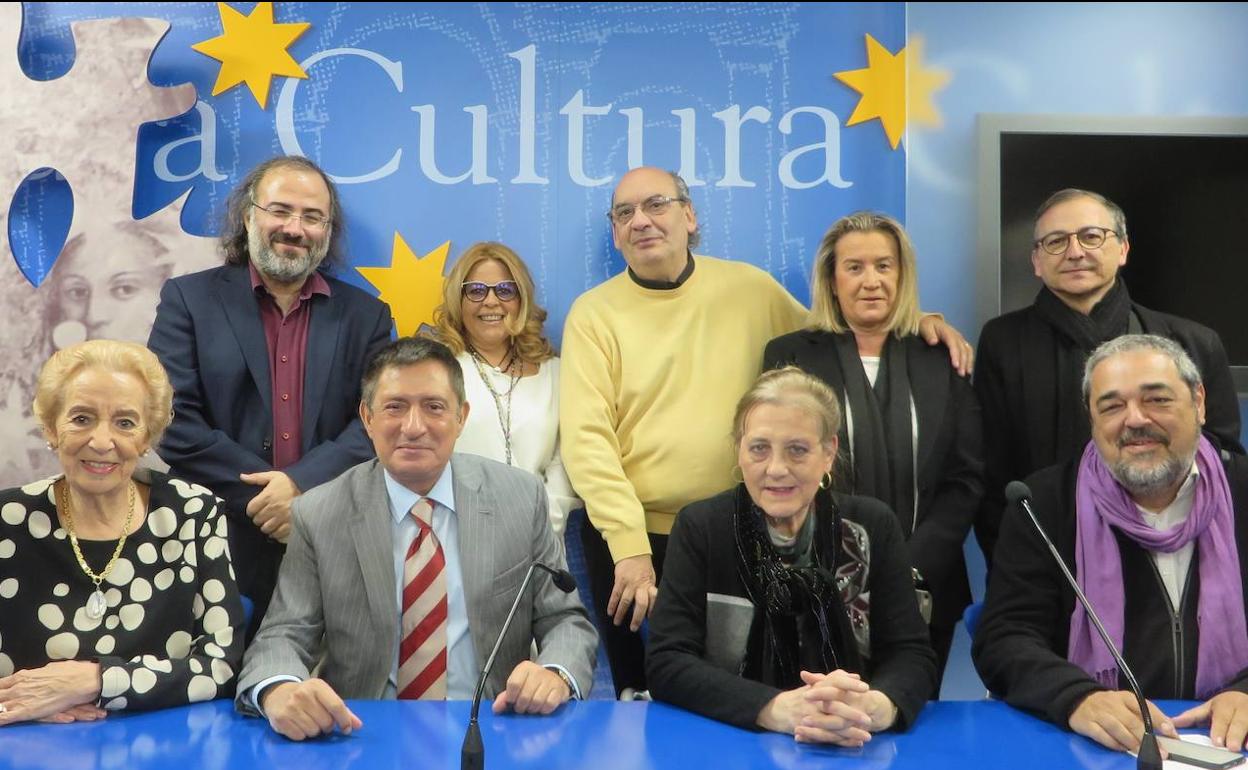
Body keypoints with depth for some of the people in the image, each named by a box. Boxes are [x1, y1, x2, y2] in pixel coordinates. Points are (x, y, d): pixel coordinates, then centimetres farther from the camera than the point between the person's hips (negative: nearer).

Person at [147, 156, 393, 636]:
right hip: (218, 548, -1)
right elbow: (173, 418, -7)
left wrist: (303, 484, -17)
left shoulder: (365, 315, 8)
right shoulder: (189, 299, 3)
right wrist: (261, 497, -13)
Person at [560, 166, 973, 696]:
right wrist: (629, 547, -18)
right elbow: (587, 439, -10)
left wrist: (913, 322, 0)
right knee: (644, 697, 12)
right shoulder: (593, 314, -3)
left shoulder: (749, 288, 3)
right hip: (630, 539, -1)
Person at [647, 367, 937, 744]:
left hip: (854, 749, 2)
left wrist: (874, 708, -26)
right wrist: (779, 709, -26)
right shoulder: (701, 528, -4)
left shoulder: (872, 526, 0)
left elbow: (912, 655, -3)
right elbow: (667, 662, -11)